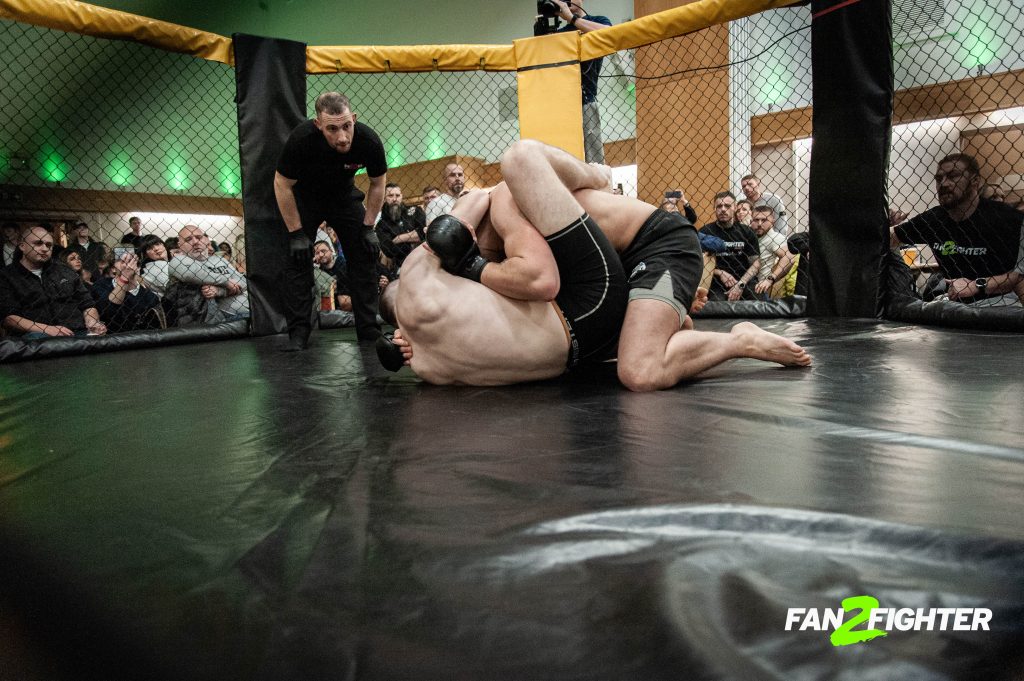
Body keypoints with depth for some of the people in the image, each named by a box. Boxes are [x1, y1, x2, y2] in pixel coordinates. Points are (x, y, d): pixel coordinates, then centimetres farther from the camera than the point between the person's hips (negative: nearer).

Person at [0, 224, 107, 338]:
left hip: (78, 333, 3)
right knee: (36, 337, -38)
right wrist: (47, 329, -14)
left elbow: (87, 304, 23)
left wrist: (93, 324, -1)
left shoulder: (66, 272, 23)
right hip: (40, 334, -3)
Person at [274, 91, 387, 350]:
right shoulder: (301, 139, -35)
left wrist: (368, 227, -10)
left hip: (344, 195, 2)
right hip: (304, 196, -2)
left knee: (364, 256, -4)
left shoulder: (369, 141, -30)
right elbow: (282, 185, -20)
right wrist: (295, 233, -20)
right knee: (298, 258, -11)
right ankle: (298, 333, -4)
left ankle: (369, 329, 3)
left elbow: (378, 183, -9)